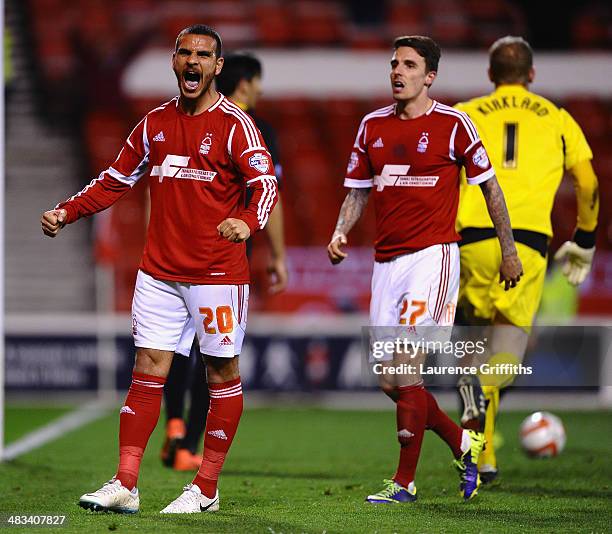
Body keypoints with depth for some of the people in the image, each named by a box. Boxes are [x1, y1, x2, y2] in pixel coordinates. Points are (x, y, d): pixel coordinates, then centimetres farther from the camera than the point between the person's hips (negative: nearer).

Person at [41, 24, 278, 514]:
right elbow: (116, 180, 19)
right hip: (159, 269, 5)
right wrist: (66, 212, 7)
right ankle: (125, 486, 2)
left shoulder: (234, 124, -6)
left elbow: (265, 183, -17)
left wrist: (248, 221, -38)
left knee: (222, 374, 3)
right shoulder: (156, 123, 11)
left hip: (217, 272, -5)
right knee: (147, 371, 2)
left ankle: (206, 490, 11)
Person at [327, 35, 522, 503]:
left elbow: (489, 185, 4)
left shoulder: (453, 124, -4)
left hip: (433, 254, -6)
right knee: (390, 381, 5)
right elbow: (359, 191, 18)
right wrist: (340, 234, -1)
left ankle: (405, 482, -8)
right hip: (387, 261, 6)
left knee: (405, 367, -15)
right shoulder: (373, 126, 11)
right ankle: (464, 443, 26)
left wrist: (509, 251, 6)